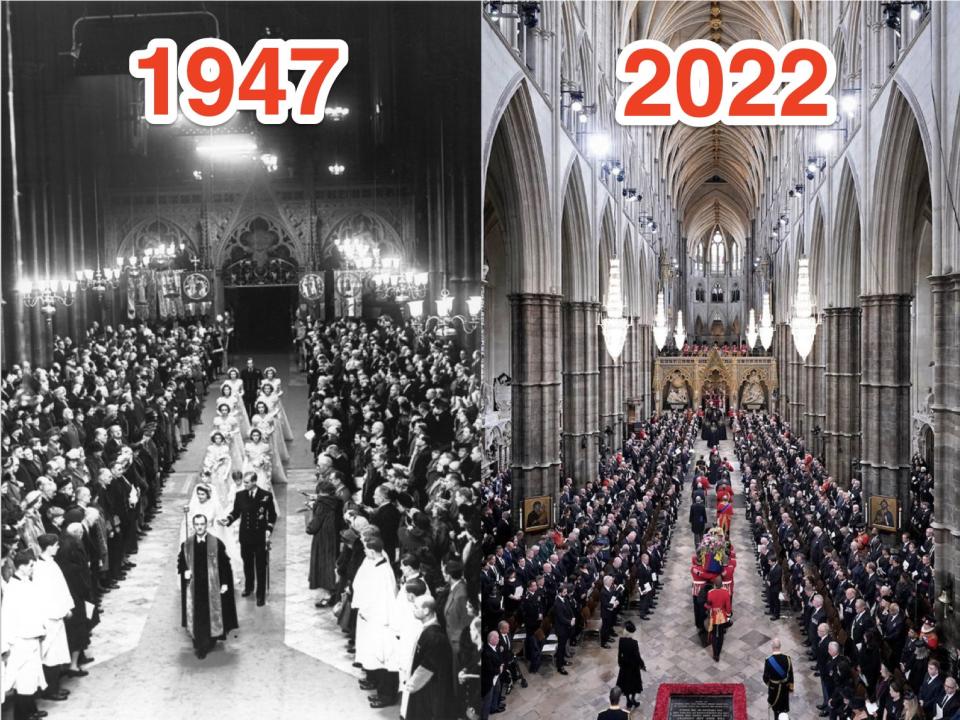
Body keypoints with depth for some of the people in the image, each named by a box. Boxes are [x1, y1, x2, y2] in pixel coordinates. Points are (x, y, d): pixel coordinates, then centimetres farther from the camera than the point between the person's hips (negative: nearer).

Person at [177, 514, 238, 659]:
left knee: (212, 615, 4)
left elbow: (225, 564, -2)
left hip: (212, 587, -1)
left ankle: (211, 640, 22)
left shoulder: (216, 543, -5)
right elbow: (180, 562, 13)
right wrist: (184, 571, -8)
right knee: (196, 617, 3)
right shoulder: (186, 544, 2)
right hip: (194, 588, 2)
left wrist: (225, 583, -7)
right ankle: (199, 646, 12)